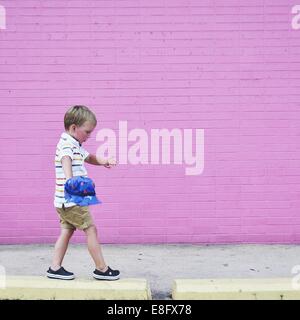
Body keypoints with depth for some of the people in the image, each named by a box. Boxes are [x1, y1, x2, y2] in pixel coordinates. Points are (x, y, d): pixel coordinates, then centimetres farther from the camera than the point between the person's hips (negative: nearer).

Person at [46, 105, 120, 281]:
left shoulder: (77, 146, 16)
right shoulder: (66, 145, -15)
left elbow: (89, 157, 30)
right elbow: (66, 160, -36)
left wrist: (103, 161, 10)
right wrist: (70, 179, -55)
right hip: (71, 200, -10)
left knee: (67, 231, 12)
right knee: (91, 229, -3)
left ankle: (55, 268, 16)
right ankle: (102, 269, 6)